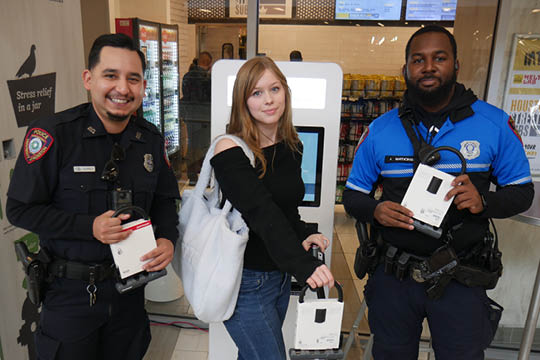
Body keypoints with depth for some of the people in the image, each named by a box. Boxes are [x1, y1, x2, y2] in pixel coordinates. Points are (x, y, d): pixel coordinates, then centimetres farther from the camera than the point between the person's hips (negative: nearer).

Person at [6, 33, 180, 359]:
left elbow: (165, 199, 8)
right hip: (70, 292, -3)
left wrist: (168, 238, -11)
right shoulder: (53, 134, -16)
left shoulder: (151, 139, -2)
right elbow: (20, 209, -12)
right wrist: (90, 227, -23)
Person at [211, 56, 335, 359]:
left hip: (280, 274, 7)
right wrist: (304, 265, -40)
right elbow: (262, 213, -31)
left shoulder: (292, 147, 3)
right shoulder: (231, 150, -19)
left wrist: (303, 235, -7)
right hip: (246, 280, -6)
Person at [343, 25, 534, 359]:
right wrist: (375, 211, -19)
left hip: (461, 279, -1)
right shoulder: (380, 130, -3)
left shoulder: (495, 123, -4)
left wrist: (483, 202, -20)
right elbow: (353, 195, 3)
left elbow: (522, 190, 1)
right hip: (394, 276, 2)